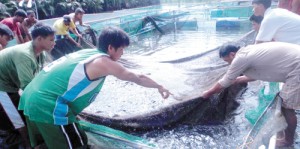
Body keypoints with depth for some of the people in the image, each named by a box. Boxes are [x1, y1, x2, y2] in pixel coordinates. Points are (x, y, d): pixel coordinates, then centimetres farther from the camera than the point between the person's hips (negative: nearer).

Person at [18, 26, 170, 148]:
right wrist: (160, 87, 16)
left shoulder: (86, 53, 12)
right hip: (48, 106, -9)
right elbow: (138, 78, 3)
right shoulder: (104, 62, -10)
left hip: (31, 98, 9)